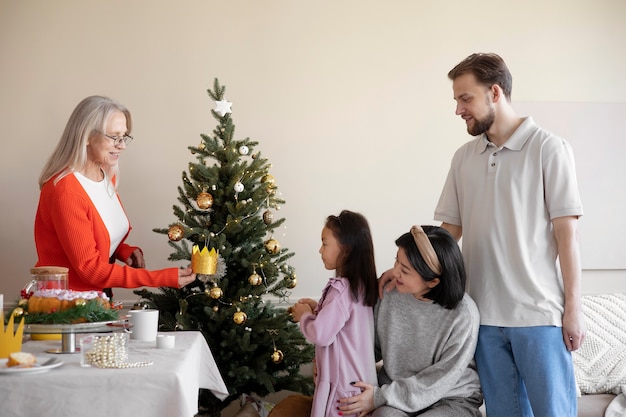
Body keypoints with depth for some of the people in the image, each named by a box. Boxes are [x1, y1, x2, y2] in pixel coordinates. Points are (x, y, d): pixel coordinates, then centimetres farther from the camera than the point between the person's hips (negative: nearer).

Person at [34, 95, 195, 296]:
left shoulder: (108, 176, 3)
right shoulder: (65, 190, -23)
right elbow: (89, 267, -24)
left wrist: (125, 251, -5)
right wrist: (163, 278, -25)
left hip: (98, 295, 7)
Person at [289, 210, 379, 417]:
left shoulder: (341, 289, -24)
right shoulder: (361, 284, 5)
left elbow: (321, 335, -25)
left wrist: (304, 315, -7)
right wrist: (317, 308, 8)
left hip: (344, 384, -9)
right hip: (358, 377, 9)